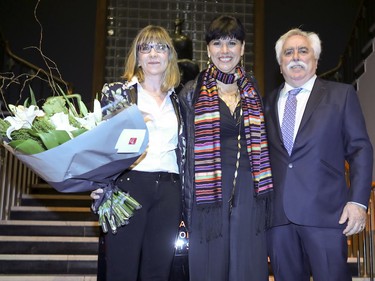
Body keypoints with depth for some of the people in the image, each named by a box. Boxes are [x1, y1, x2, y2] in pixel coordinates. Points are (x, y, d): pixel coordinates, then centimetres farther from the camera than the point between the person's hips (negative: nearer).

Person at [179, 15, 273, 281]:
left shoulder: (254, 91, 11)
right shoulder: (192, 92, 3)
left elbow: (262, 145, 15)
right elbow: (185, 149, 2)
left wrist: (265, 192, 8)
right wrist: (186, 203, -3)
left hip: (248, 192, 2)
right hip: (209, 193, -2)